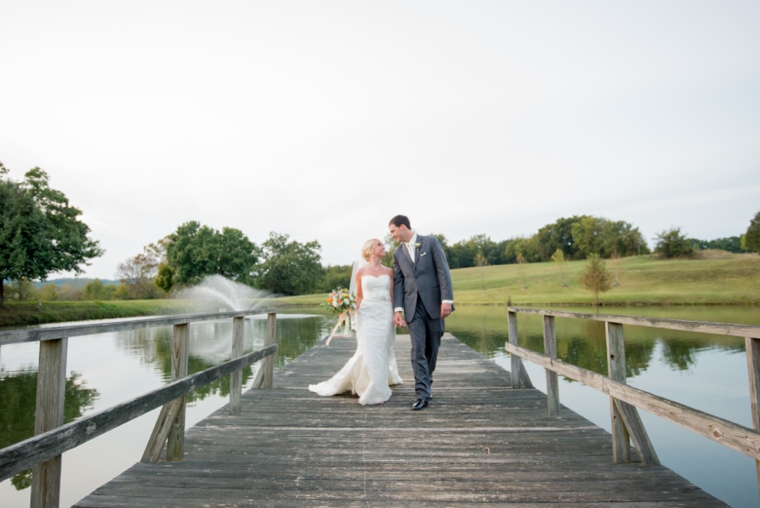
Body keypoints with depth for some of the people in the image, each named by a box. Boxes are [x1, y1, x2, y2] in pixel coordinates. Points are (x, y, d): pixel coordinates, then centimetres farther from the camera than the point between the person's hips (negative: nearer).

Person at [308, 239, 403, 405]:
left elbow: (392, 295, 8)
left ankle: (378, 389, 15)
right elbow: (359, 296, 9)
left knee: (382, 351, 1)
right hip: (367, 313, -1)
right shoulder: (361, 272, 5)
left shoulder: (389, 271, 9)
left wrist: (396, 314, -1)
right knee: (368, 351, -4)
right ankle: (373, 391, 12)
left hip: (385, 314, 2)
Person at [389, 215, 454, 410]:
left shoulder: (430, 242, 0)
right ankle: (422, 394, -3)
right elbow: (398, 282, 7)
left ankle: (426, 384, 26)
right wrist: (397, 309, -2)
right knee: (418, 350, -5)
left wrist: (446, 299, -13)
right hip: (413, 306, 2)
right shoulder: (398, 253, 10)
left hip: (434, 303, -2)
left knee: (432, 348, 7)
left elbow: (443, 271, -5)